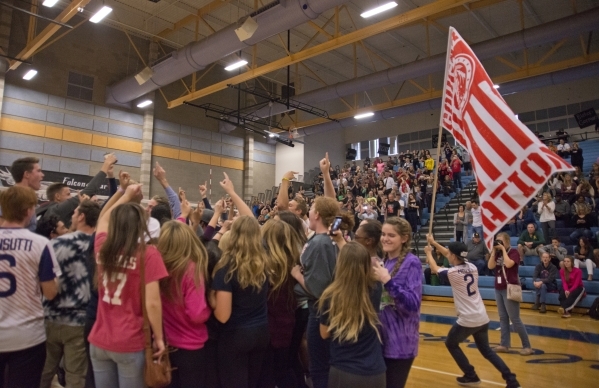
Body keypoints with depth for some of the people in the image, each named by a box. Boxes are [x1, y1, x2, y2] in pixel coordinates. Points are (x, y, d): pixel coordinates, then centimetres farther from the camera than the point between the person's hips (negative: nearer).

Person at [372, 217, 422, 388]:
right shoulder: (384, 261, 6)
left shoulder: (411, 262, -13)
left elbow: (413, 304, -21)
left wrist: (388, 281, -28)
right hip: (380, 338, 7)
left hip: (400, 343, -6)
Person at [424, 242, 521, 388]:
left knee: (451, 344, 19)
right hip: (482, 318, 7)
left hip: (467, 320, -7)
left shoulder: (452, 272, -15)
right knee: (486, 350, 23)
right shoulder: (472, 267, 1)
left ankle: (471, 376, 21)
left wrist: (429, 253, 23)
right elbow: (456, 257, 19)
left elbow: (435, 268, 5)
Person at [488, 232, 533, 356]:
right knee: (503, 318, 9)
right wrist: (494, 251, -6)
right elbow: (490, 266, -3)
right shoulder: (498, 253, 9)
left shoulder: (513, 252, -7)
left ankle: (527, 346, 6)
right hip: (499, 289, 7)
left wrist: (503, 249, -16)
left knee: (515, 319, -4)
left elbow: (508, 264, -24)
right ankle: (504, 345, 13)